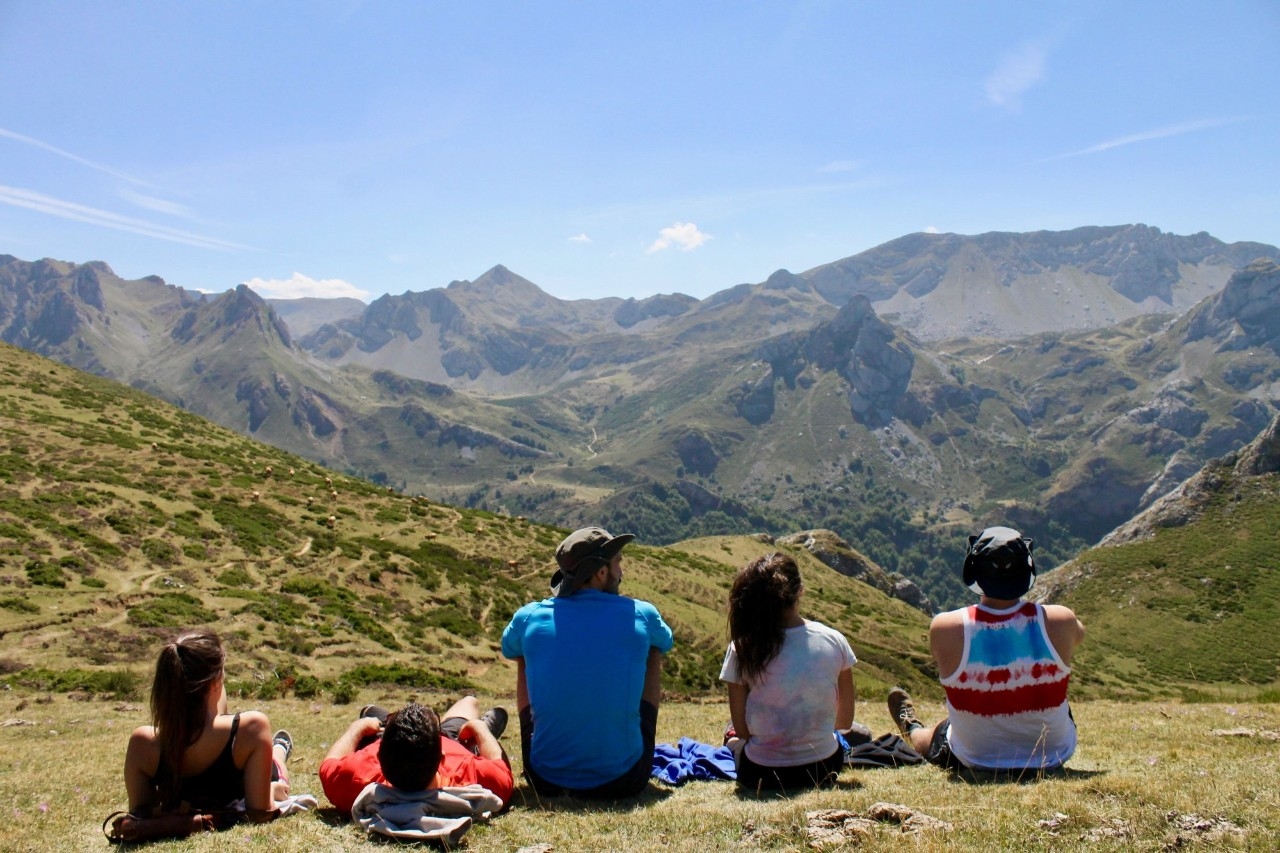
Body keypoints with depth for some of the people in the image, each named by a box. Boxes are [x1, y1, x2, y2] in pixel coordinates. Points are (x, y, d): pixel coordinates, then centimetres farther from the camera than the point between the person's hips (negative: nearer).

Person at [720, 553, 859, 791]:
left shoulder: (742, 648, -15)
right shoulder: (835, 641, -10)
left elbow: (741, 729, -8)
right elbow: (845, 721, 0)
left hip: (760, 775, -1)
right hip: (824, 769, 1)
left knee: (734, 739, 33)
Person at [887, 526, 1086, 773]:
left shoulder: (944, 628, -26)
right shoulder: (1059, 621, -23)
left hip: (974, 762, -1)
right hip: (1053, 757, 2)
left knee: (937, 736, 33)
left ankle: (912, 730, 66)